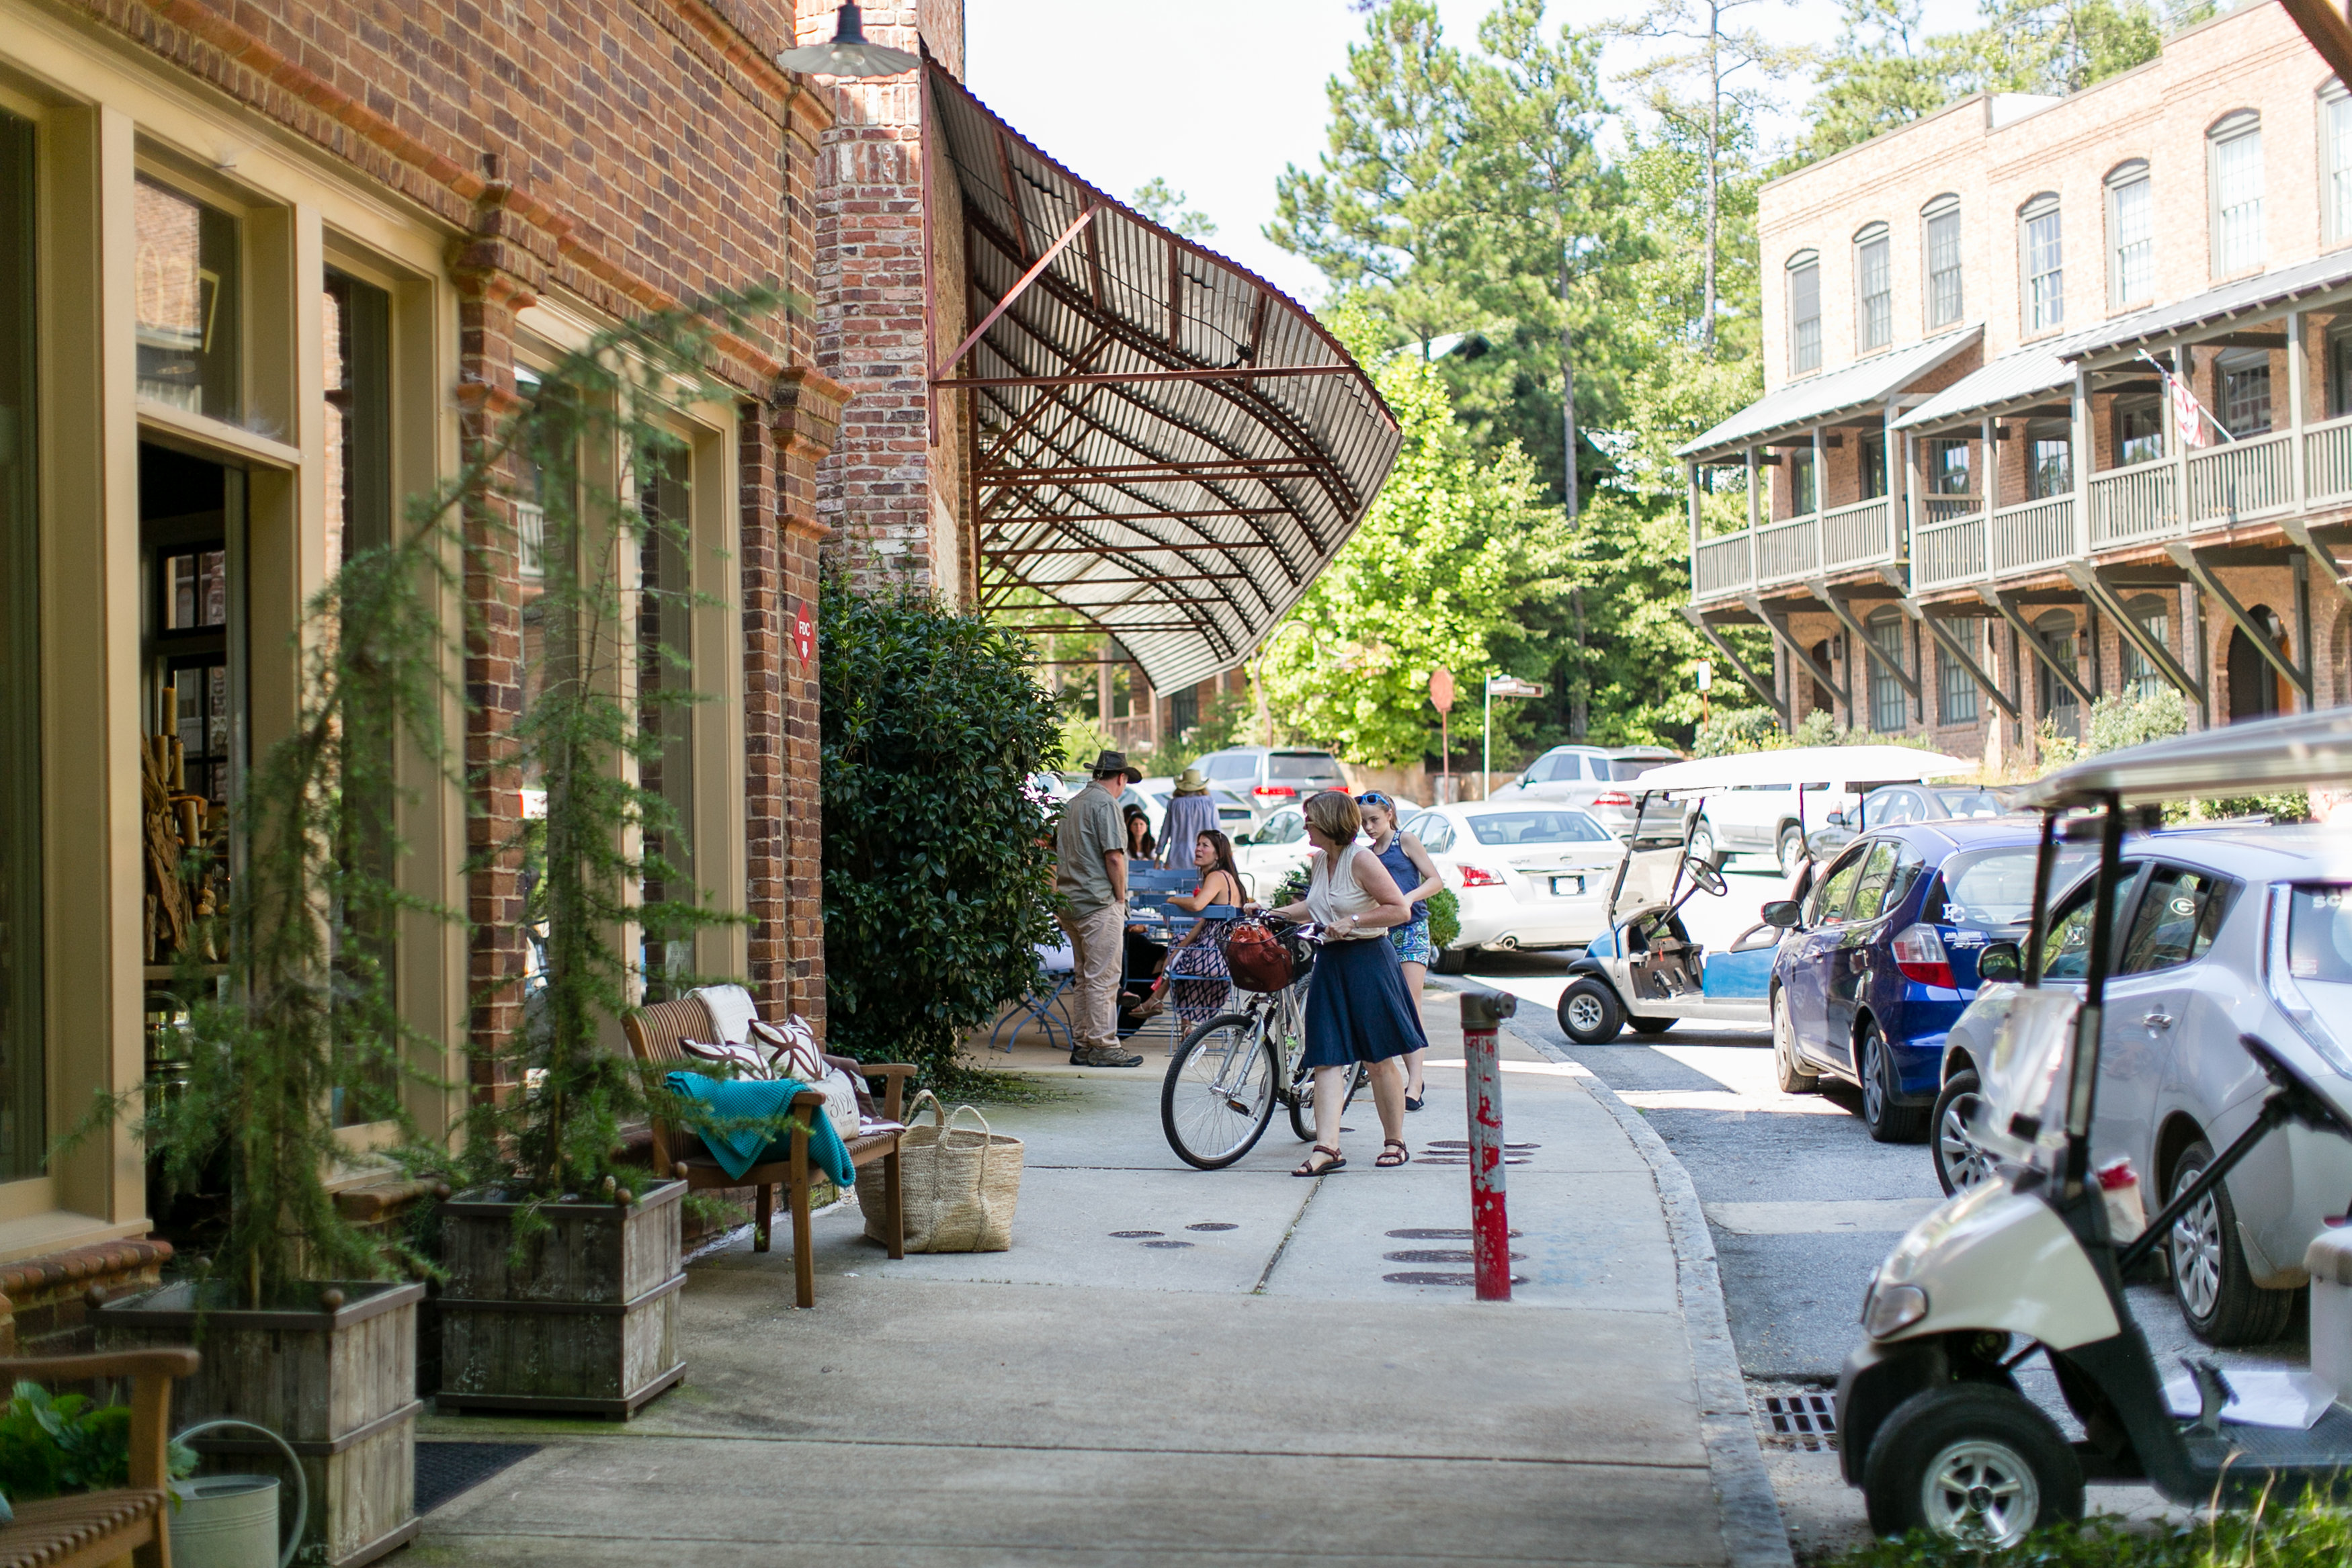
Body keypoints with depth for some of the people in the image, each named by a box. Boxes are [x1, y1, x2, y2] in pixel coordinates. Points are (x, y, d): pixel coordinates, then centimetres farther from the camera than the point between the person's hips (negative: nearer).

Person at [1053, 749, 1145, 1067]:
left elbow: (1060, 855, 21)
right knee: (1103, 978, -7)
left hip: (1071, 902, 9)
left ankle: (1084, 1046, 16)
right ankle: (1103, 1046, -6)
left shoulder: (1074, 803, 18)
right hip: (1100, 903, -9)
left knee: (1085, 977, 13)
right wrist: (1121, 897, -8)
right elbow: (1114, 856, -18)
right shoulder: (1105, 803, -11)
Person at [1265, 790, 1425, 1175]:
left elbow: (1400, 910, -14)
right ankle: (1326, 1147, -6)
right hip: (1331, 963, 7)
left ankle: (1395, 1142, 16)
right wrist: (1272, 912, 19)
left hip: (1368, 961, -7)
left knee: (1380, 1058, 3)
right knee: (1326, 1057, -2)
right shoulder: (1320, 860, 11)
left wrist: (1353, 921, -19)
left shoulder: (1361, 859, -12)